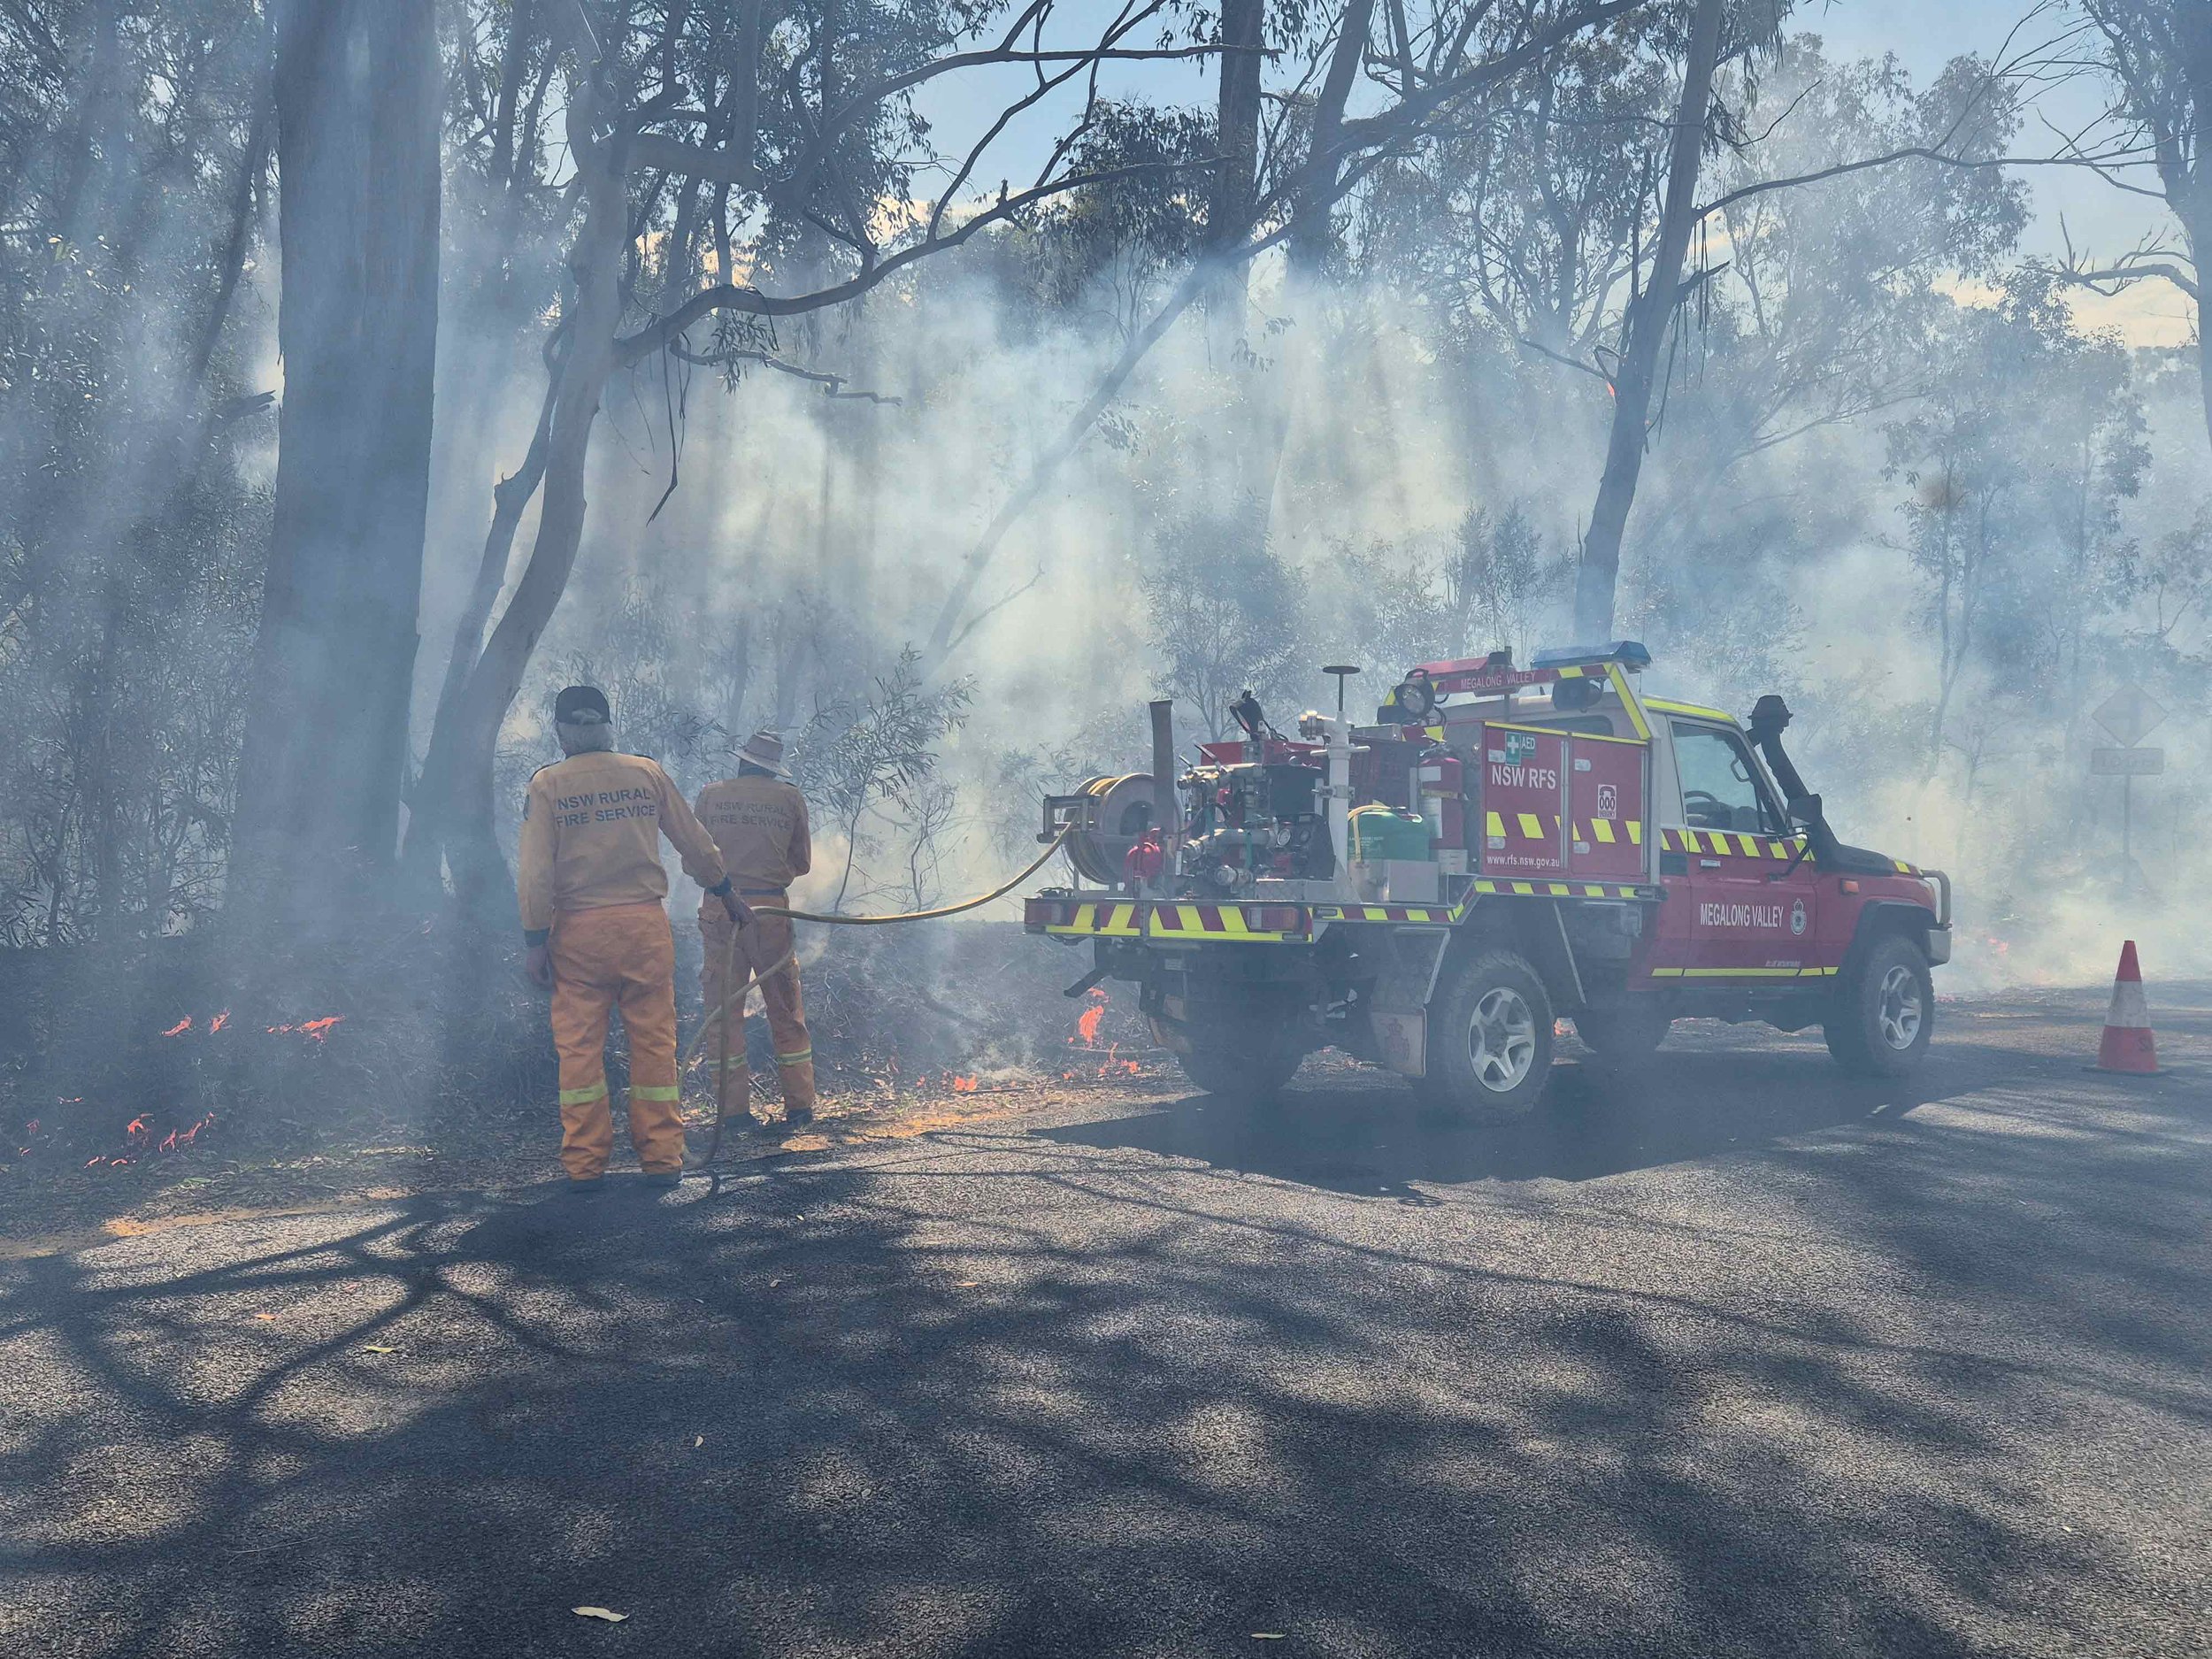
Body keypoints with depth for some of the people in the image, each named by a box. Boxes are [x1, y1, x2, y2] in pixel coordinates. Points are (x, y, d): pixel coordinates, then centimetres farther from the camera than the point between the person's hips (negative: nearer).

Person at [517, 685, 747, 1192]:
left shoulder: (547, 785, -1)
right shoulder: (648, 774, 4)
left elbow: (535, 871, -6)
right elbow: (694, 842, 11)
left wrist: (535, 939, -1)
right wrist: (723, 891, 25)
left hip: (578, 931, -1)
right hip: (645, 924, 1)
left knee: (579, 1045, 6)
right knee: (654, 1040, 6)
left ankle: (584, 1164, 8)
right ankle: (662, 1159, 9)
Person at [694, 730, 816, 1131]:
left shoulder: (711, 795, 4)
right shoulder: (790, 797, 3)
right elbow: (802, 863, 10)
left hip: (720, 912, 0)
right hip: (771, 910, 0)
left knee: (722, 1011, 6)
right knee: (786, 1011, 10)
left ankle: (734, 1108, 4)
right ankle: (800, 1104, 11)